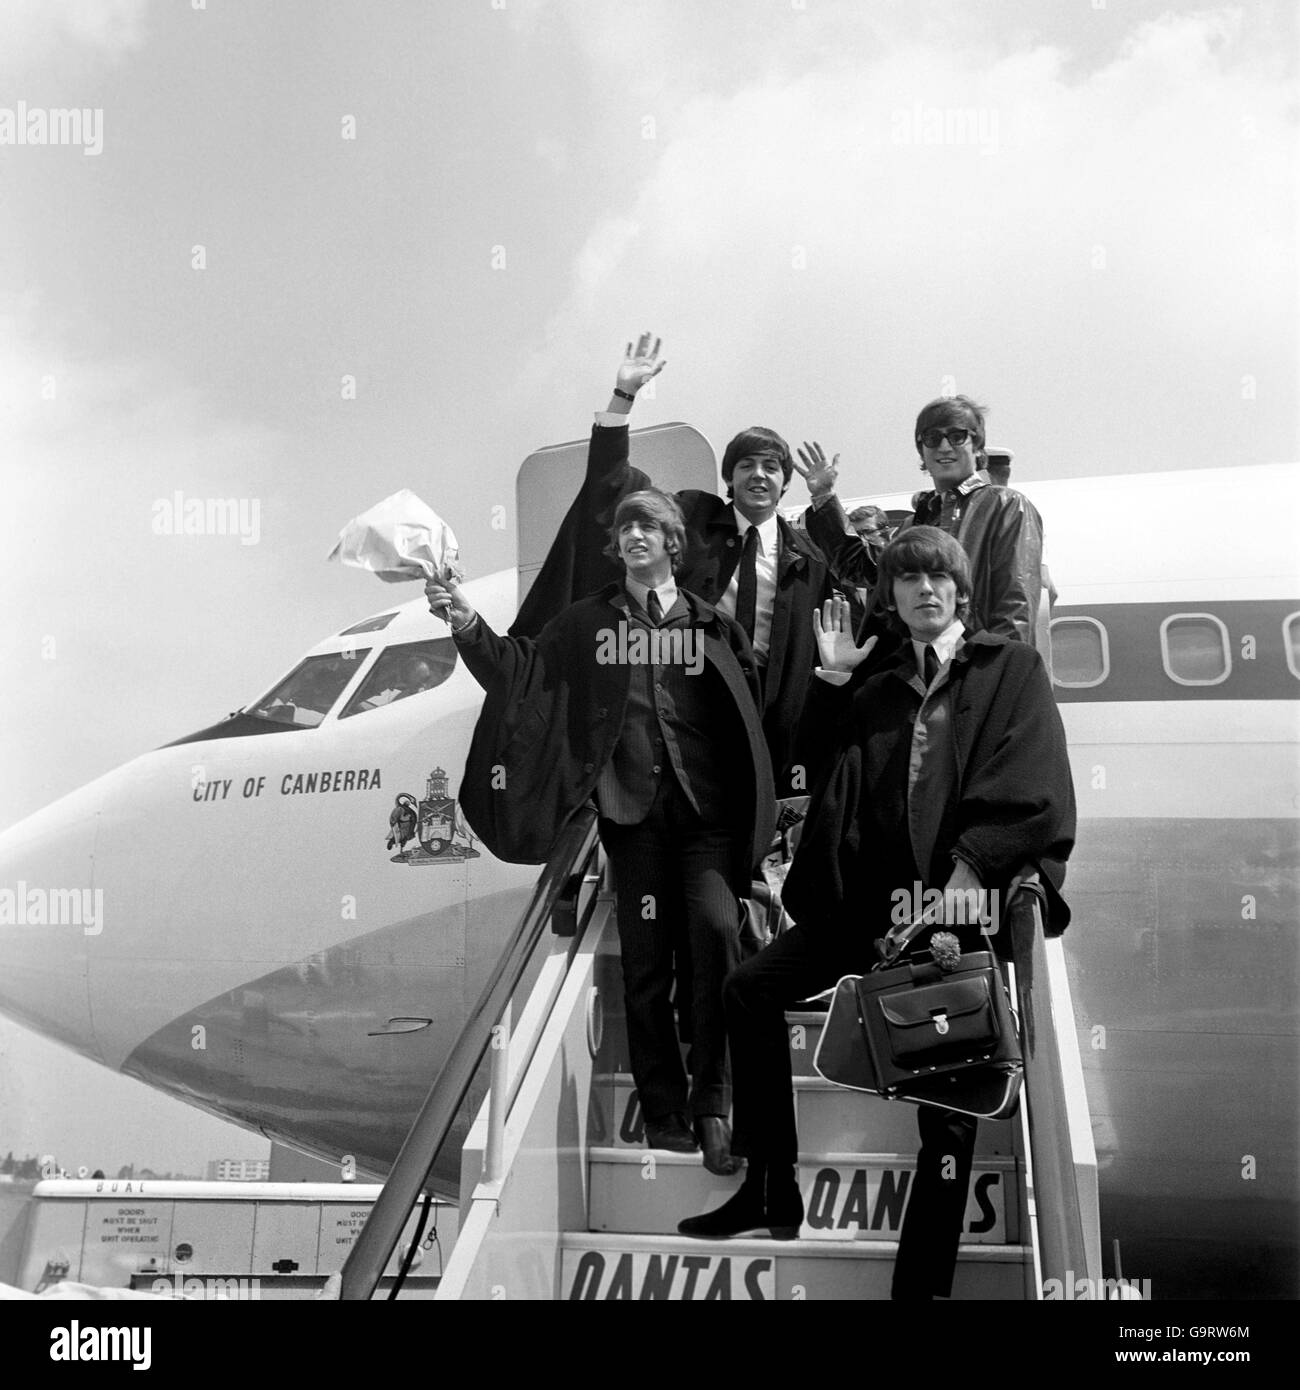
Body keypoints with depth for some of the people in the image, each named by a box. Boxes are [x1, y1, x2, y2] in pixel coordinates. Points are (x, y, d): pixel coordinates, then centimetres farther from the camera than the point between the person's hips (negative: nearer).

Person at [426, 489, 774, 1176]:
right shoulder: (588, 622, 12)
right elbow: (522, 669, 6)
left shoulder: (712, 625, 11)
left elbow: (749, 713, 9)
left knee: (717, 930, -19)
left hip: (706, 812, -1)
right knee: (644, 964, 3)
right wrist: (468, 626, -7)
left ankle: (710, 1103, -8)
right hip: (634, 811, 1)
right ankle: (663, 1111, 14)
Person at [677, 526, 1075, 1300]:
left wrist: (970, 869, -18)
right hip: (873, 900, 5)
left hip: (959, 903, -5)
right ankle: (771, 1188, 3)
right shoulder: (877, 692, 21)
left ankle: (923, 1282, -1)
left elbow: (1034, 792, -7)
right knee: (751, 990, -4)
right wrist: (830, 680, 9)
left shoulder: (1011, 670, 5)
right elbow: (829, 774, 15)